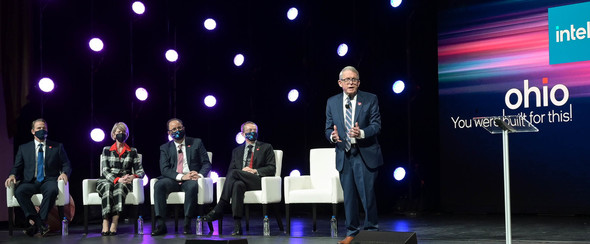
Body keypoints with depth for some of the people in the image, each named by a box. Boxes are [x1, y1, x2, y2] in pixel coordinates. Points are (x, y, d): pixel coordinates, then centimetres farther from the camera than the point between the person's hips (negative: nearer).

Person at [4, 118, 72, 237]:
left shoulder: (57, 147, 15)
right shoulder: (24, 148, 18)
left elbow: (66, 165, 12)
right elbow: (17, 167, 14)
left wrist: (64, 173, -12)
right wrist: (12, 176, -9)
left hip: (49, 180, -1)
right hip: (30, 182, 1)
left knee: (52, 190, -38)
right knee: (19, 192, -33)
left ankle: (38, 225, -31)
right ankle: (39, 223, -33)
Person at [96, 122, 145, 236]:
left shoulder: (132, 151, 14)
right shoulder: (106, 150, 12)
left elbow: (140, 171, 9)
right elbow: (105, 171, 0)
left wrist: (133, 176, -16)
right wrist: (117, 179, -19)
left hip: (124, 183, 0)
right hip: (106, 181, 0)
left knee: (120, 187, -37)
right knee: (107, 186, -37)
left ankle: (114, 225, -46)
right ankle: (105, 225, -47)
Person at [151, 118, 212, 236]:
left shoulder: (196, 143, 13)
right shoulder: (165, 148, 14)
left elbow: (206, 163, 8)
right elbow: (164, 169, 1)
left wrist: (200, 175, -15)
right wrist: (181, 176, -17)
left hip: (191, 179, -1)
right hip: (173, 180, 2)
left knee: (192, 186, -38)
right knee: (159, 185, -30)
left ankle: (187, 224, -32)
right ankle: (160, 225, -34)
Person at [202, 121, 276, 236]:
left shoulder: (266, 148, 19)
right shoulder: (236, 151, 28)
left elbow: (272, 168, 7)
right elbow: (230, 170, 16)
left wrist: (255, 171, -9)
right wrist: (242, 171, -8)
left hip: (258, 181, -2)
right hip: (241, 180, 2)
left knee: (235, 173, -32)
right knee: (238, 185, -39)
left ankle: (218, 210, -34)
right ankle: (237, 225, -48)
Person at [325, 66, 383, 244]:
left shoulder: (370, 100, 1)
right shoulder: (332, 102, 10)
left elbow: (376, 125, -5)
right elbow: (328, 128, 11)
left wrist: (361, 133, -24)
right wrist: (333, 136, -12)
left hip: (365, 154, -3)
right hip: (344, 156, 3)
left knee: (367, 194, -5)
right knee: (349, 196, 8)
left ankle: (372, 230, 9)